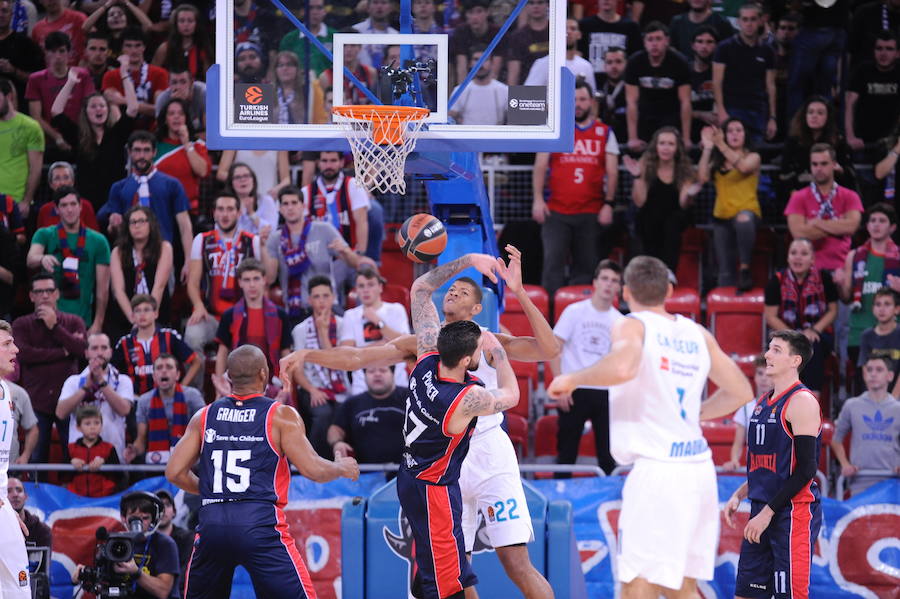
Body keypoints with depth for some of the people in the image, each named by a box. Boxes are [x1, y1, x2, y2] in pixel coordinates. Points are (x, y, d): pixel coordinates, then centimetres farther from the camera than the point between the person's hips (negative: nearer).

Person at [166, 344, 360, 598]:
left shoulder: (204, 416, 12)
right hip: (261, 525, -4)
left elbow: (175, 472, 10)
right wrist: (342, 468, 16)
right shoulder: (281, 416, 1)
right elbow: (313, 470, -5)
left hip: (212, 524, 4)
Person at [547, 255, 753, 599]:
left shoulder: (633, 326, -4)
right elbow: (741, 392, 21)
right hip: (698, 466, 7)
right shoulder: (697, 334, 14)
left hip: (657, 468, -7)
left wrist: (572, 379, -11)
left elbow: (622, 367, -27)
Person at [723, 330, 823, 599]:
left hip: (793, 513, -9)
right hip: (762, 512, 9)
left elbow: (806, 469, -17)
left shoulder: (802, 402, -12)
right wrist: (738, 496, 12)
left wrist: (768, 513, -18)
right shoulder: (764, 403, 16)